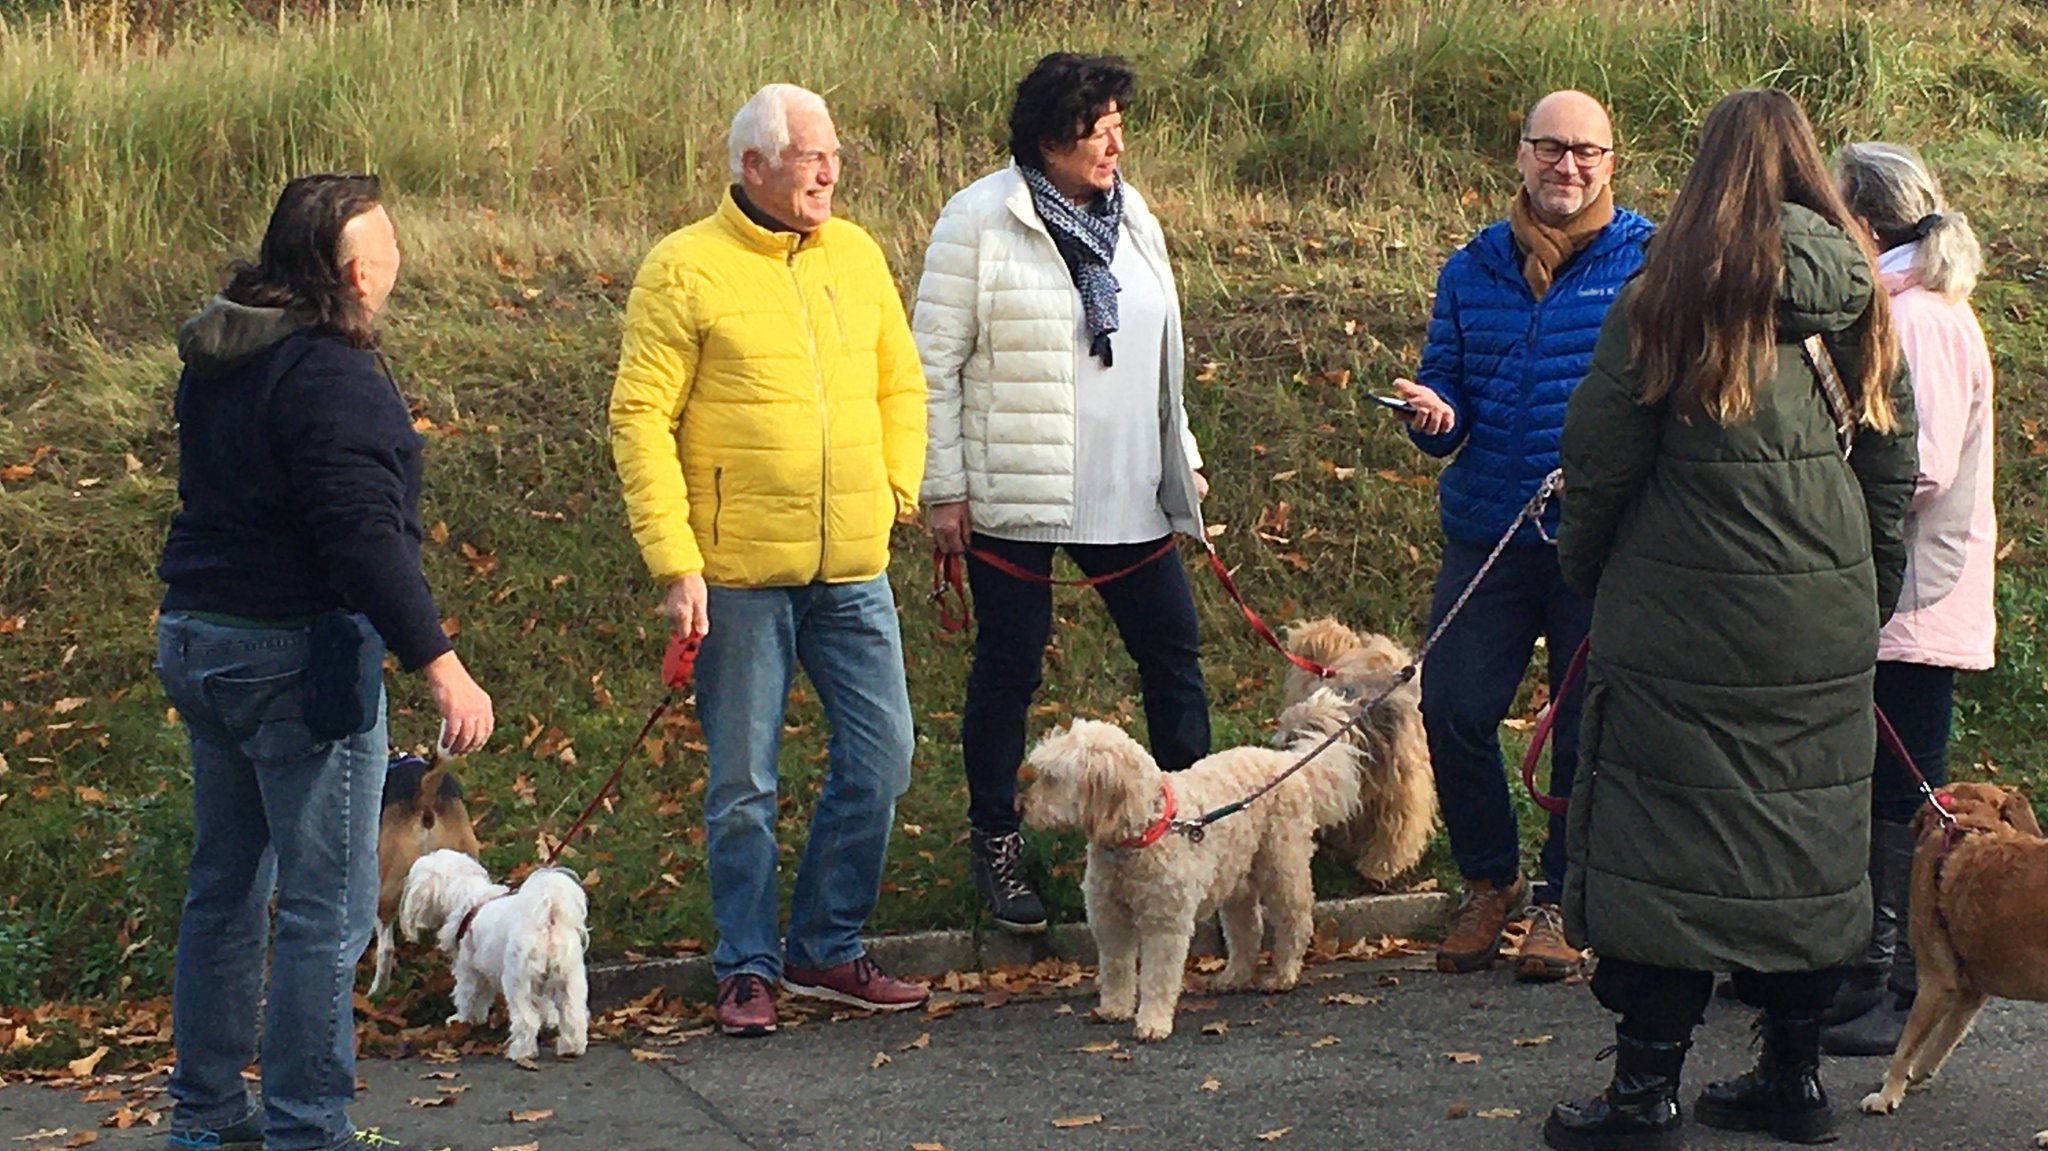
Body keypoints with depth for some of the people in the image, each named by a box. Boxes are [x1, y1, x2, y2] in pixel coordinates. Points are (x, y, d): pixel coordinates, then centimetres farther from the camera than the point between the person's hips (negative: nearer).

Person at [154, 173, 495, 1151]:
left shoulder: (215, 361, 10)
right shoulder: (330, 377, -19)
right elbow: (364, 538, -26)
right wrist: (440, 666, -27)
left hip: (195, 640, 9)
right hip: (295, 656, -9)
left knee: (226, 887, 18)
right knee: (327, 907, -1)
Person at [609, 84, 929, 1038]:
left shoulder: (856, 254, 9)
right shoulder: (686, 270, -7)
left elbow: (900, 382, 20)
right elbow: (640, 419, -10)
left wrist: (898, 492, 7)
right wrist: (675, 564, -15)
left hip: (853, 568, 5)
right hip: (739, 573, -5)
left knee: (880, 758, 7)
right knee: (742, 783, 4)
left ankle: (826, 950, 23)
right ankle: (746, 970, 19)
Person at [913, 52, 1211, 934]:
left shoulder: (1131, 217, 9)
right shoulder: (980, 222, -9)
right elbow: (934, 363, -9)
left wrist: (1183, 459, 17)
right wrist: (941, 490, -11)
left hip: (1125, 493, 6)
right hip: (1013, 496, -5)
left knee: (1173, 651, 7)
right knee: (1009, 667, 5)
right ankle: (995, 844, 19)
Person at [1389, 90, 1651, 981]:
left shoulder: (1649, 260, -1)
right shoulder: (1471, 269, 10)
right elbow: (1447, 388, 13)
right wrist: (1432, 412, -11)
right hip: (1485, 532, 3)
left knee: (1588, 728, 5)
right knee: (1451, 708, -4)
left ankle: (1559, 902, 23)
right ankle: (1488, 882, 18)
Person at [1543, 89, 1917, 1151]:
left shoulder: (1671, 294, -10)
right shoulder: (1859, 300, 6)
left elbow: (1601, 459, -6)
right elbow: (1892, 468, 12)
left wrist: (1584, 568, 10)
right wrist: (1868, 599, 21)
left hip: (1686, 619, -5)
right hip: (1827, 630, 5)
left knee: (1666, 844, 1)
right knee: (1807, 845, 12)